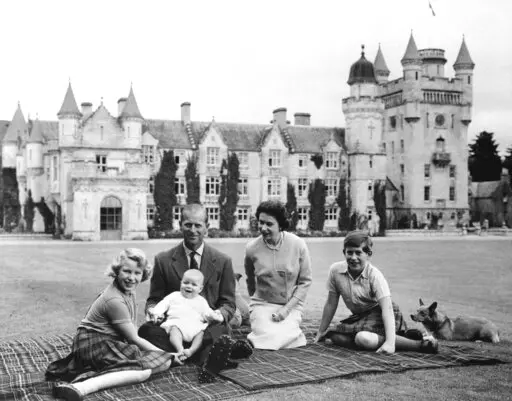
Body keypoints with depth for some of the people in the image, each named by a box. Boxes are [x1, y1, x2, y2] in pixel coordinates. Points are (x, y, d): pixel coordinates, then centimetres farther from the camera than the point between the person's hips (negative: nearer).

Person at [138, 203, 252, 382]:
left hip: (209, 327, -2)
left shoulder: (223, 261, 6)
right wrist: (152, 311, -13)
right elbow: (154, 299, 12)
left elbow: (228, 304, 9)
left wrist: (218, 315, -16)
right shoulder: (163, 260, 6)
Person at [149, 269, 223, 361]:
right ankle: (180, 349, -52)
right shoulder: (174, 296, 25)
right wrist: (156, 313, -1)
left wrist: (214, 316, -5)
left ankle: (191, 350, -44)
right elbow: (163, 304, 17)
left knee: (201, 333, -29)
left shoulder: (201, 301, 26)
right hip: (176, 323, -1)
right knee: (174, 331, -34)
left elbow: (207, 312, 17)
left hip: (195, 326, 1)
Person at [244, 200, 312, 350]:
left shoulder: (298, 245, -10)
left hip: (291, 305, -1)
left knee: (281, 337, -27)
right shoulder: (252, 248, -6)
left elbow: (305, 282, -4)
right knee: (269, 338, -26)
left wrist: (287, 308, -12)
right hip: (262, 304, 1)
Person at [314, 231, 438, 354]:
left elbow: (387, 308, -29)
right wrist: (321, 332, 5)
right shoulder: (335, 271, -11)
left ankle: (419, 344, -25)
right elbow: (331, 304, 1)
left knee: (364, 339, -33)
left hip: (381, 314, -7)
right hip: (360, 316, 7)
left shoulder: (374, 275, -23)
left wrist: (390, 342, -42)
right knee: (336, 337, -16)